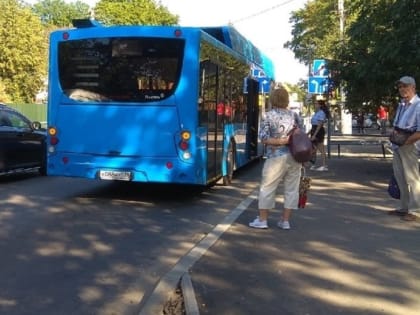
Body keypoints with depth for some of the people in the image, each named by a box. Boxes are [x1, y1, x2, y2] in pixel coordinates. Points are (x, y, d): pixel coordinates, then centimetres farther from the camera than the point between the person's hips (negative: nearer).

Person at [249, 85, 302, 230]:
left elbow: (264, 138, -11)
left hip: (277, 157, -3)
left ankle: (262, 220, 13)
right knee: (291, 189, 10)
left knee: (267, 188, 8)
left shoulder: (268, 116, -3)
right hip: (295, 157, 4)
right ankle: (285, 221, 14)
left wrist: (281, 141, -9)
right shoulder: (294, 115, 7)